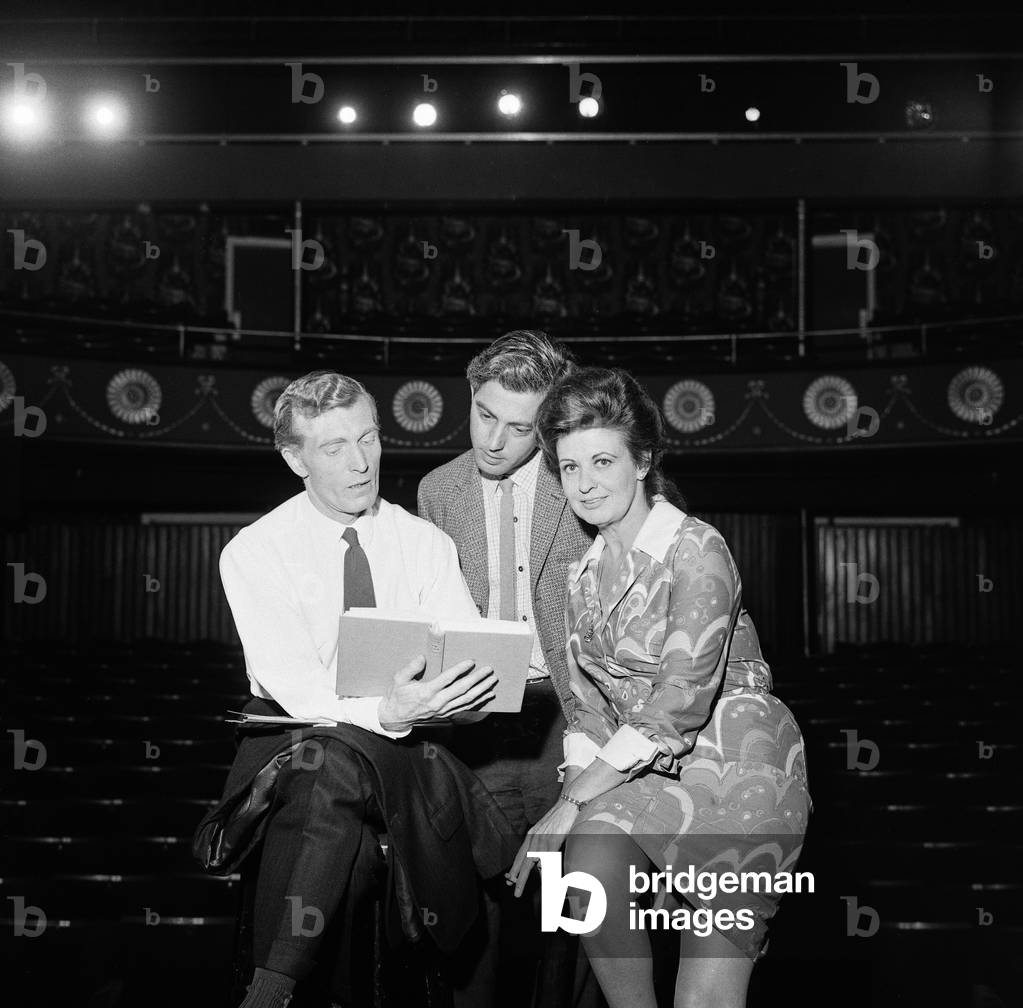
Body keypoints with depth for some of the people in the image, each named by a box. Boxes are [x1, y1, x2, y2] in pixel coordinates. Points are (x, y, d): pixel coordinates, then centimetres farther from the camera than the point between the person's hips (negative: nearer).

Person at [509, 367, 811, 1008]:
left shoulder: (697, 550, -13)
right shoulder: (587, 574, 9)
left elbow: (682, 697, -19)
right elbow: (592, 702, 10)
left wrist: (576, 800, -18)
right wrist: (575, 786, -9)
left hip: (732, 763, -5)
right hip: (646, 771, 6)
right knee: (586, 864, -24)